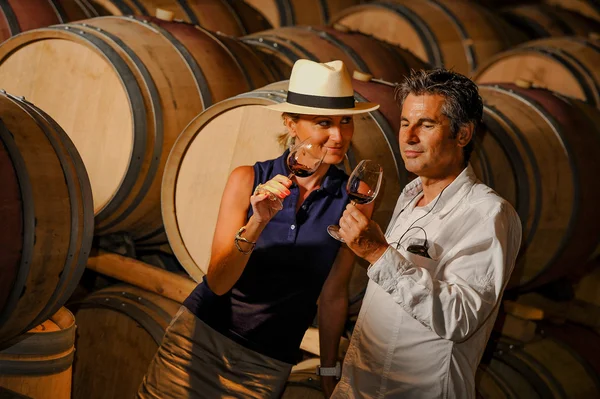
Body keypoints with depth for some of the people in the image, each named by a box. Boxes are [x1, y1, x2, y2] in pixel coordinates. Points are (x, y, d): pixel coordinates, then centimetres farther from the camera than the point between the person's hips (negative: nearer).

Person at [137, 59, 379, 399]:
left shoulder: (355, 199, -9)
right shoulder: (248, 180, -10)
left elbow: (333, 294, -1)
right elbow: (217, 283, -12)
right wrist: (258, 222, -26)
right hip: (202, 336, 0)